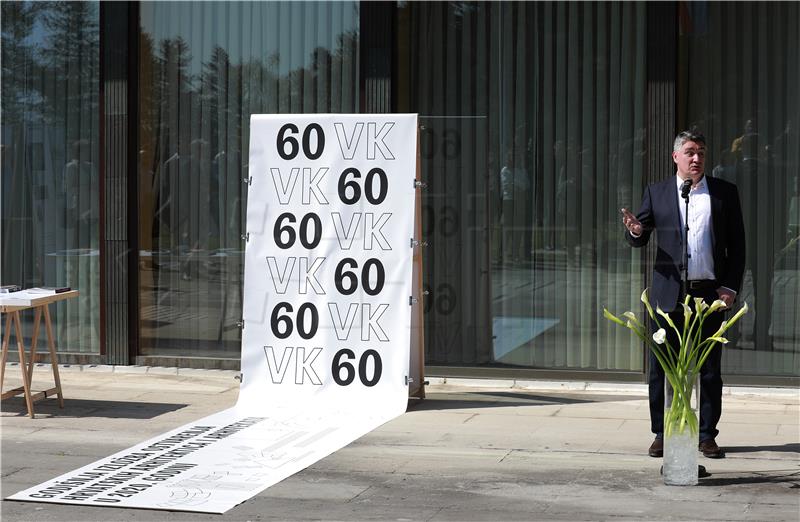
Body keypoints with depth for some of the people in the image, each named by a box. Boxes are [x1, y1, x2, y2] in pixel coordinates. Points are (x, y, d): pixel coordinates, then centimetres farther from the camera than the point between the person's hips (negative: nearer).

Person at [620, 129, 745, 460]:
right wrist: (635, 231, -17)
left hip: (711, 293, 0)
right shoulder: (657, 193, 8)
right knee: (661, 367, 1)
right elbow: (640, 240, 8)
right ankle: (662, 434, 9)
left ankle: (707, 435, 12)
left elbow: (737, 244, 7)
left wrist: (730, 287, -2)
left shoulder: (725, 192, 8)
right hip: (669, 293, 0)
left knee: (710, 369, 5)